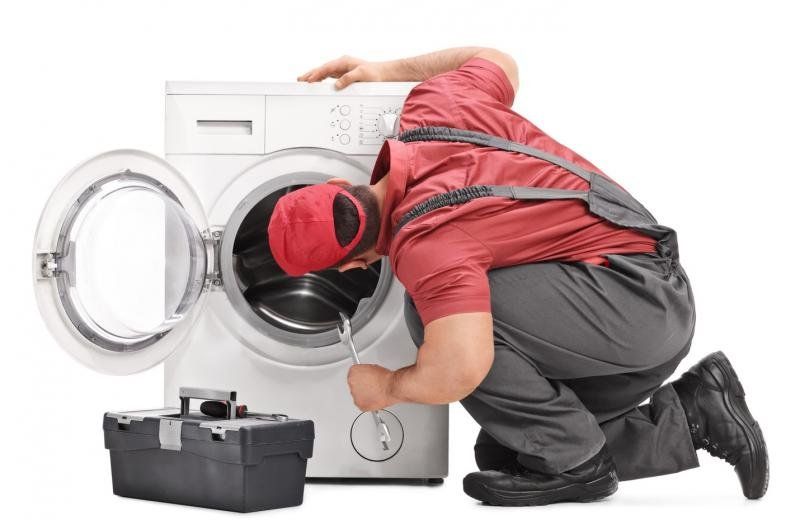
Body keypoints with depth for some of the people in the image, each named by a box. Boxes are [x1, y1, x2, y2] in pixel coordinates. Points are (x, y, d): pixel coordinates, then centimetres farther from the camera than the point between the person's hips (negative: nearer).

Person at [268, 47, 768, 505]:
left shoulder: (424, 240, -26)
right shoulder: (430, 109, -2)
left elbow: (459, 371, -37)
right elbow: (497, 62, 19)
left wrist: (387, 387, -14)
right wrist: (390, 69, 22)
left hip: (629, 294, -10)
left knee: (432, 311, -23)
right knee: (498, 455, 12)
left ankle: (570, 463, -9)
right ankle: (688, 414, 10)